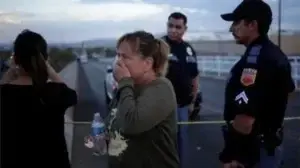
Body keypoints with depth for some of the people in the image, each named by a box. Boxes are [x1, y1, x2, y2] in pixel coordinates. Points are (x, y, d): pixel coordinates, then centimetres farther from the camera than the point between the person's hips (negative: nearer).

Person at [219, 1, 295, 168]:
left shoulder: (256, 57, -25)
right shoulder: (276, 54, 7)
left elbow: (245, 118, -32)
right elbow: (288, 88, 24)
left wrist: (230, 154, -23)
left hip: (253, 149, -9)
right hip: (270, 145, 9)